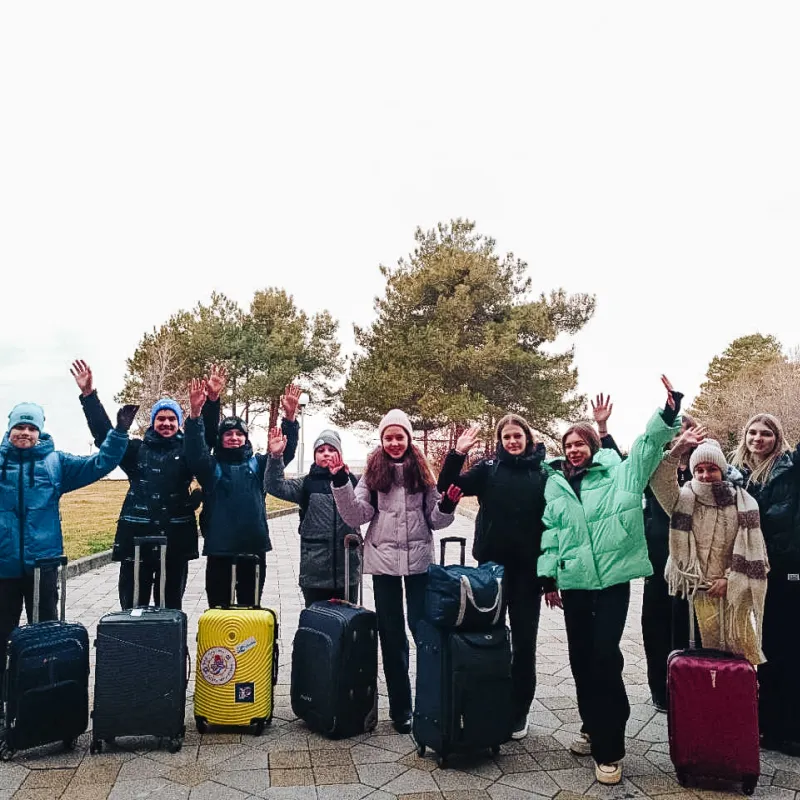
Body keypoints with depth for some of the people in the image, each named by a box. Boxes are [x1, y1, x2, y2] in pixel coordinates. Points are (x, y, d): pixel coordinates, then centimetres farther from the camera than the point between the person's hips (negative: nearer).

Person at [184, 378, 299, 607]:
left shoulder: (257, 464, 9)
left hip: (254, 548, 2)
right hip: (219, 549, -1)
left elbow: (286, 451, -2)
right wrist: (195, 413, -31)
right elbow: (194, 452, -16)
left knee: (250, 609, 13)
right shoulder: (211, 466, 3)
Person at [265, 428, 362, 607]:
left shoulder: (351, 481, 4)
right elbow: (275, 487, -10)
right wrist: (276, 456, -24)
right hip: (314, 568, 0)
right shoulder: (307, 483, 2)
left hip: (347, 567, 1)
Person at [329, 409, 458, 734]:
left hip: (419, 560, 0)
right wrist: (341, 483, -15)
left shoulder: (421, 472, 3)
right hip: (384, 560, 0)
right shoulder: (373, 473, 1)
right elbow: (356, 517, -5)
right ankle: (400, 707, 20)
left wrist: (447, 506, -14)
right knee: (392, 634, 9)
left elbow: (435, 520, 6)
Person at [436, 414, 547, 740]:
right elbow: (446, 487, -7)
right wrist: (458, 453, -22)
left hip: (528, 569, 0)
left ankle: (518, 713, 24)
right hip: (491, 565, 0)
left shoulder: (543, 473, 0)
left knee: (524, 642, 9)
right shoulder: (489, 468, 1)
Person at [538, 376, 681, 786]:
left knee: (605, 657, -6)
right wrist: (548, 575, 8)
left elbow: (647, 445, -9)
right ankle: (593, 727, 32)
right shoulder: (554, 484, 9)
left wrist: (668, 413, -24)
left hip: (612, 579, -3)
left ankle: (609, 749, 5)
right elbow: (550, 533, 11)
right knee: (581, 658, 12)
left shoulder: (616, 474, 1)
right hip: (574, 581, 4)